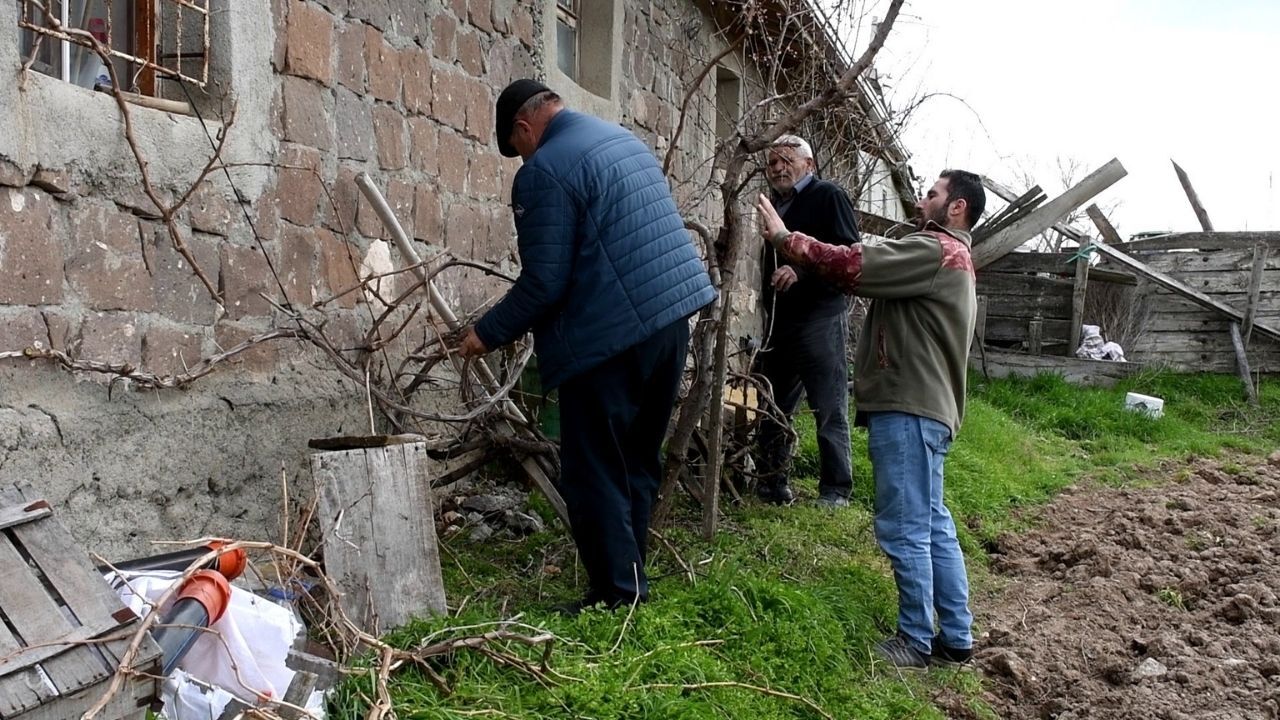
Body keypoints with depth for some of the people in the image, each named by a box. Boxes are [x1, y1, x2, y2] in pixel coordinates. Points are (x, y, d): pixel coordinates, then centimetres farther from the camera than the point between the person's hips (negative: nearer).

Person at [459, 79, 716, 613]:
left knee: (595, 473, 2)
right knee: (638, 461, 17)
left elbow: (544, 283, -16)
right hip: (675, 315, 9)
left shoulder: (545, 171, -12)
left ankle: (617, 597, 9)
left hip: (613, 338, -9)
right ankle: (629, 576, 28)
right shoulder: (625, 138, 16)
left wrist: (489, 333, -2)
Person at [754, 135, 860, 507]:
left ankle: (836, 489, 4)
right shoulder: (776, 204, 18)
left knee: (830, 409, -4)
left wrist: (802, 271, -25)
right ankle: (771, 480, 24)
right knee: (774, 405, 13)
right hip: (779, 319, 8)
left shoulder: (828, 196, -5)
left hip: (820, 318, -8)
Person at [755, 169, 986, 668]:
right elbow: (870, 273, 18)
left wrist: (783, 237, -9)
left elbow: (852, 265, -19)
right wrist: (802, 270, 6)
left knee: (905, 529, -2)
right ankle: (956, 637, 23)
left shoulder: (935, 251, -10)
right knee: (931, 525, 15)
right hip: (921, 406, 11)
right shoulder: (947, 255, 24)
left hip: (909, 410, -11)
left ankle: (917, 640, 9)